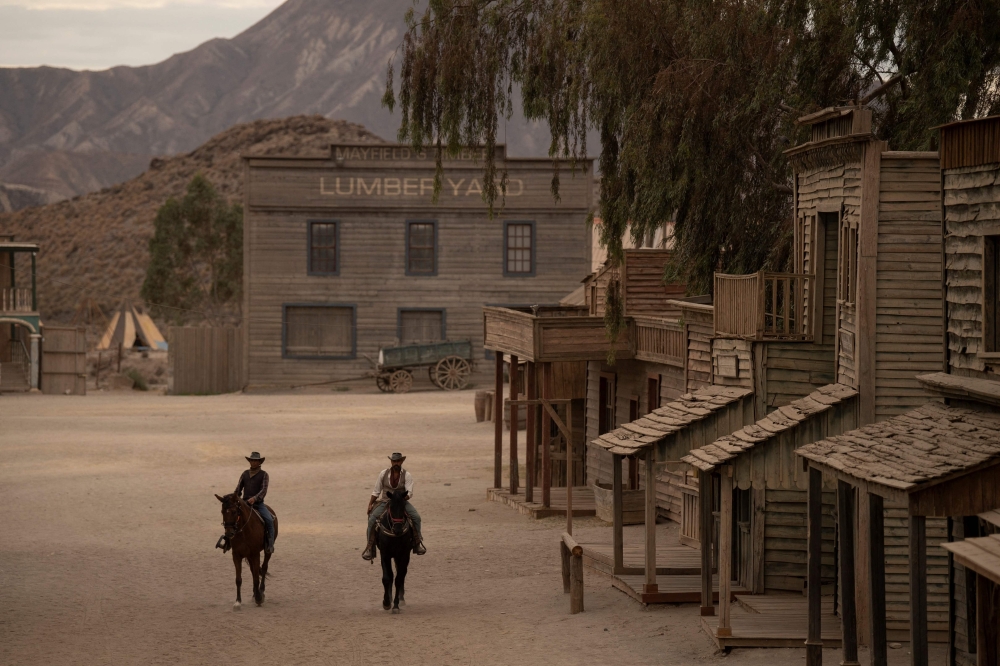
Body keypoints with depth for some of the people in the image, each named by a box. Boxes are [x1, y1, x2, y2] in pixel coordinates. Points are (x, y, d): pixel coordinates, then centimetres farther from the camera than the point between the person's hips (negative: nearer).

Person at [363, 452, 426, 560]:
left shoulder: (407, 475, -5)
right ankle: (370, 547, -15)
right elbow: (376, 491, 7)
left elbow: (409, 492, -13)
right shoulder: (384, 473, -1)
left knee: (416, 517, -22)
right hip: (385, 502, 0)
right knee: (372, 519, -22)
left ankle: (417, 543, -4)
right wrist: (370, 504, 0)